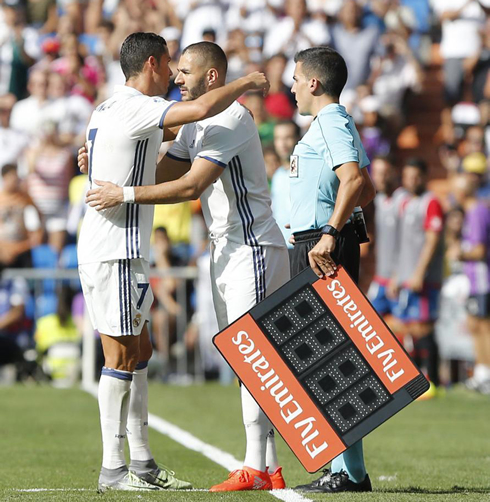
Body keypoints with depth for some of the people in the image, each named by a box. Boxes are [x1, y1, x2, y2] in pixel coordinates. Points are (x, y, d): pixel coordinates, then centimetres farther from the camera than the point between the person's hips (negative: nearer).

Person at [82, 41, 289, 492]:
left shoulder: (231, 118, -16)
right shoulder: (196, 123, 16)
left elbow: (191, 186, -24)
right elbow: (163, 171, 20)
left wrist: (125, 194, -23)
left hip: (254, 247, -10)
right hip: (225, 248, 10)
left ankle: (256, 467, -12)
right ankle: (268, 467, 8)